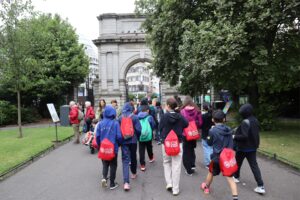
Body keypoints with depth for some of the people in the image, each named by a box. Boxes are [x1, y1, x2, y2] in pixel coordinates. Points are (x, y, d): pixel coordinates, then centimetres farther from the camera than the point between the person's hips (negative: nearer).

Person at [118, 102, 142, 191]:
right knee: (133, 157, 21)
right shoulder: (134, 117, -7)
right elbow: (138, 129, -9)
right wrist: (137, 137, 10)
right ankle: (133, 173, 43)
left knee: (125, 160, -1)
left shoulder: (120, 118, -2)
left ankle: (126, 182, -12)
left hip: (123, 141, 0)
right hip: (133, 140, 0)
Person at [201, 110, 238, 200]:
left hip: (217, 157, -2)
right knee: (229, 177, 5)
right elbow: (231, 144, 10)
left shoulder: (212, 130, -16)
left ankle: (206, 187, 44)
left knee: (211, 172, 21)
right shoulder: (229, 130, -1)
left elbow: (209, 143, -2)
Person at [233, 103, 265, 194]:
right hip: (253, 147, 7)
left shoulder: (245, 122, -24)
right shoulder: (255, 120, 2)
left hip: (243, 147, -7)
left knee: (238, 162, 17)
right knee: (254, 165, 7)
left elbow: (244, 136, -28)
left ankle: (236, 177, 37)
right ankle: (261, 186, 3)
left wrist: (235, 137, -15)